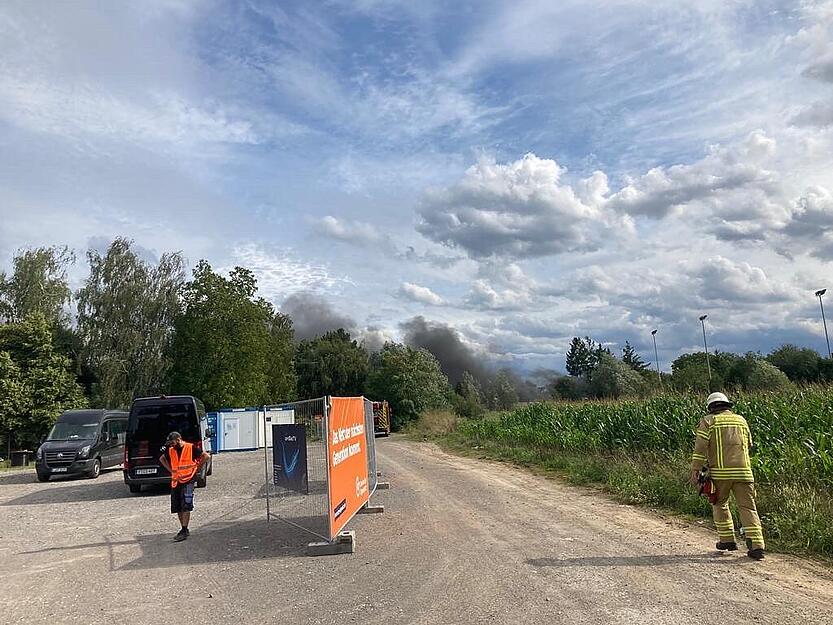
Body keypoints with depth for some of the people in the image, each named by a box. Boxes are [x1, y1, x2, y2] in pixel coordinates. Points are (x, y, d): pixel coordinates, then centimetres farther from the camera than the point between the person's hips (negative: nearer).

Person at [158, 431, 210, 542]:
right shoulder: (170, 450, 9)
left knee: (186, 507, -11)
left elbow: (205, 456, -5)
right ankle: (185, 530, 18)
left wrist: (197, 467, -2)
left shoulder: (191, 448, -7)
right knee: (177, 508, 7)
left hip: (188, 480, -6)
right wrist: (171, 470, 16)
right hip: (175, 481, 6)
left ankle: (184, 531, -9)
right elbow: (162, 459, 27)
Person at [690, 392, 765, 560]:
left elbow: (701, 446, -6)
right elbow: (749, 445, 24)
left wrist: (695, 469, -4)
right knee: (748, 507, 5)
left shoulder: (708, 421, 3)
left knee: (720, 504, 17)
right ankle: (757, 545, -4)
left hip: (720, 472, -2)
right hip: (743, 471, 2)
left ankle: (727, 540, 19)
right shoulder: (741, 420, 16)